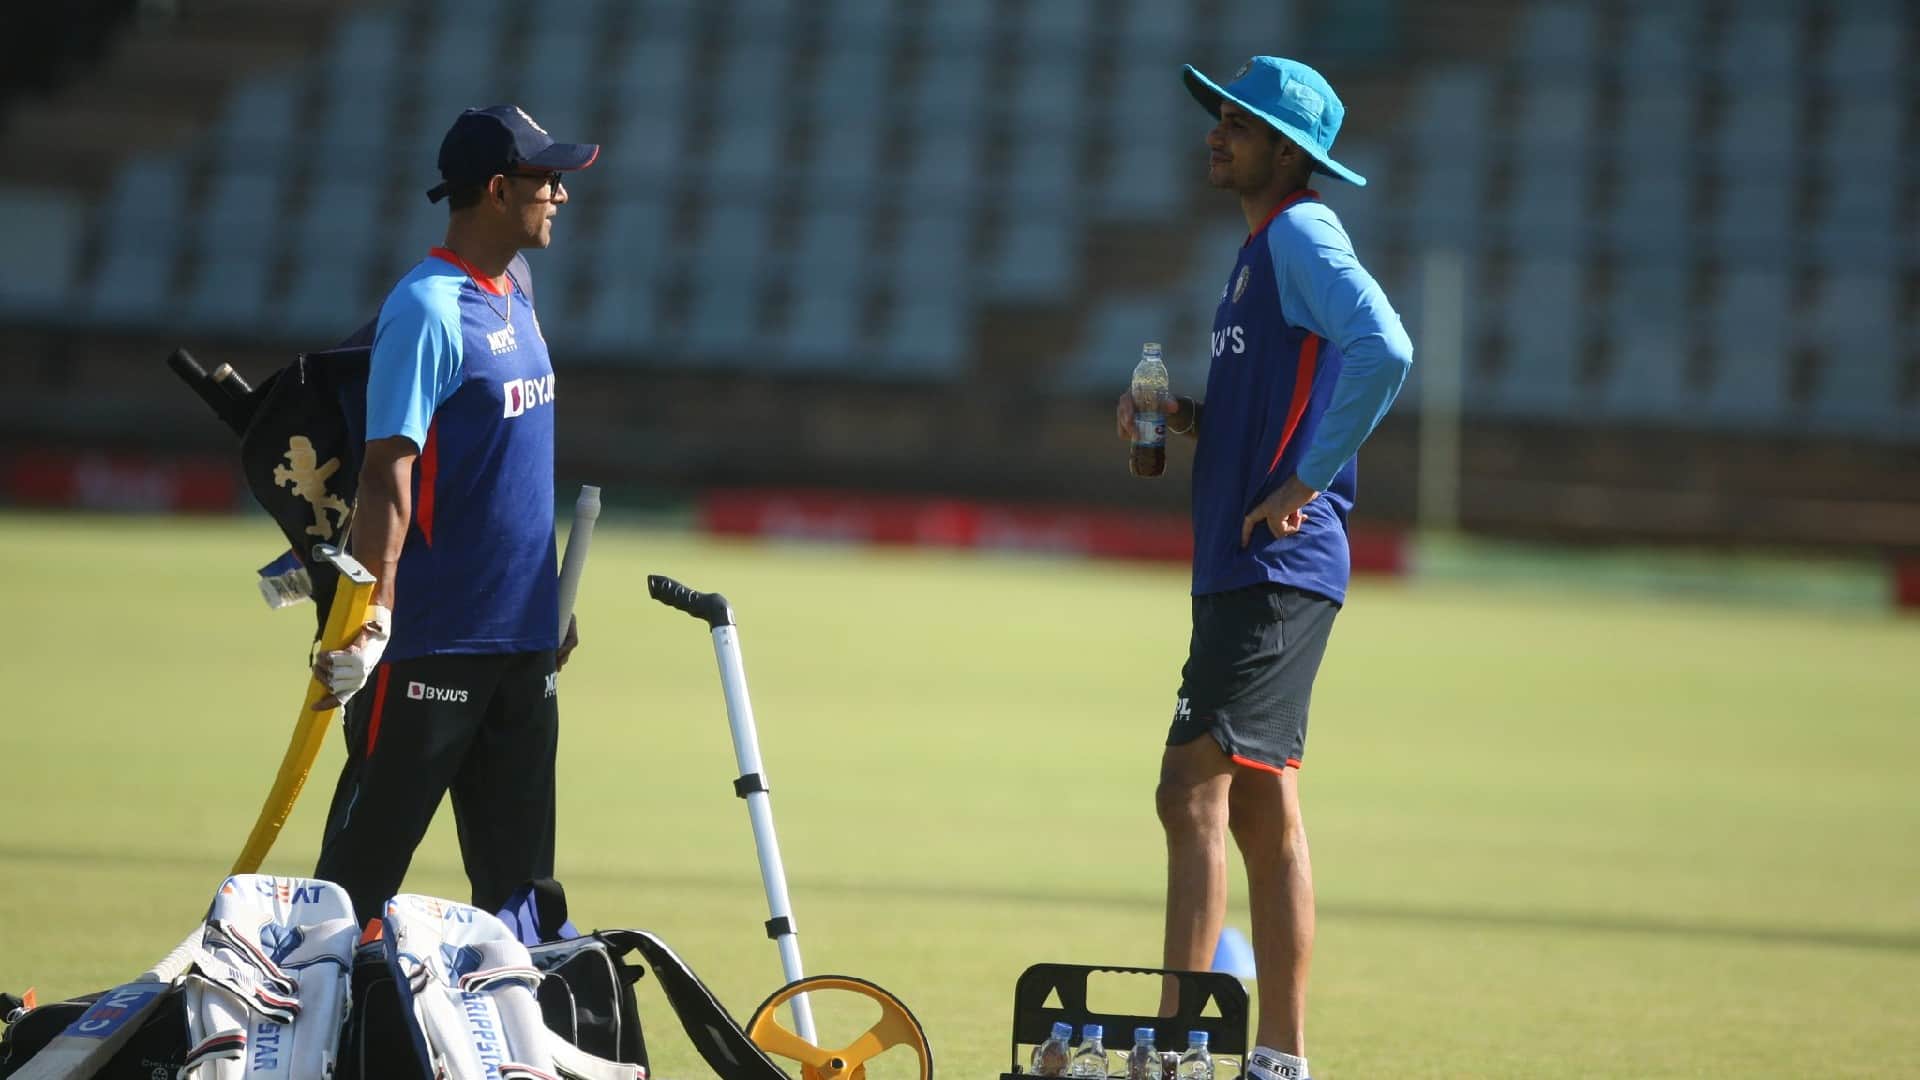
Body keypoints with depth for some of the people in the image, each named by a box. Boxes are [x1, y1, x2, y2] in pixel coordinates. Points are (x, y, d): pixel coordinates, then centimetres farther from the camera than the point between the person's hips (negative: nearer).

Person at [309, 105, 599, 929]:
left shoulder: (515, 297, 12)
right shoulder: (428, 308, -14)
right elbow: (389, 471, -20)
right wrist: (371, 618, -27)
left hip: (522, 640, 9)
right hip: (434, 642, -9)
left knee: (518, 877, 10)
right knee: (365, 863, -3)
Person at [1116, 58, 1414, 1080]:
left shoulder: (1301, 234, -11)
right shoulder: (1262, 247, 19)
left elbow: (1382, 348, -28)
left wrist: (1307, 481, -23)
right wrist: (1187, 419, 8)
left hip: (1278, 566, -11)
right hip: (1244, 570, 11)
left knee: (1194, 789, -15)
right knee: (1261, 810, 12)